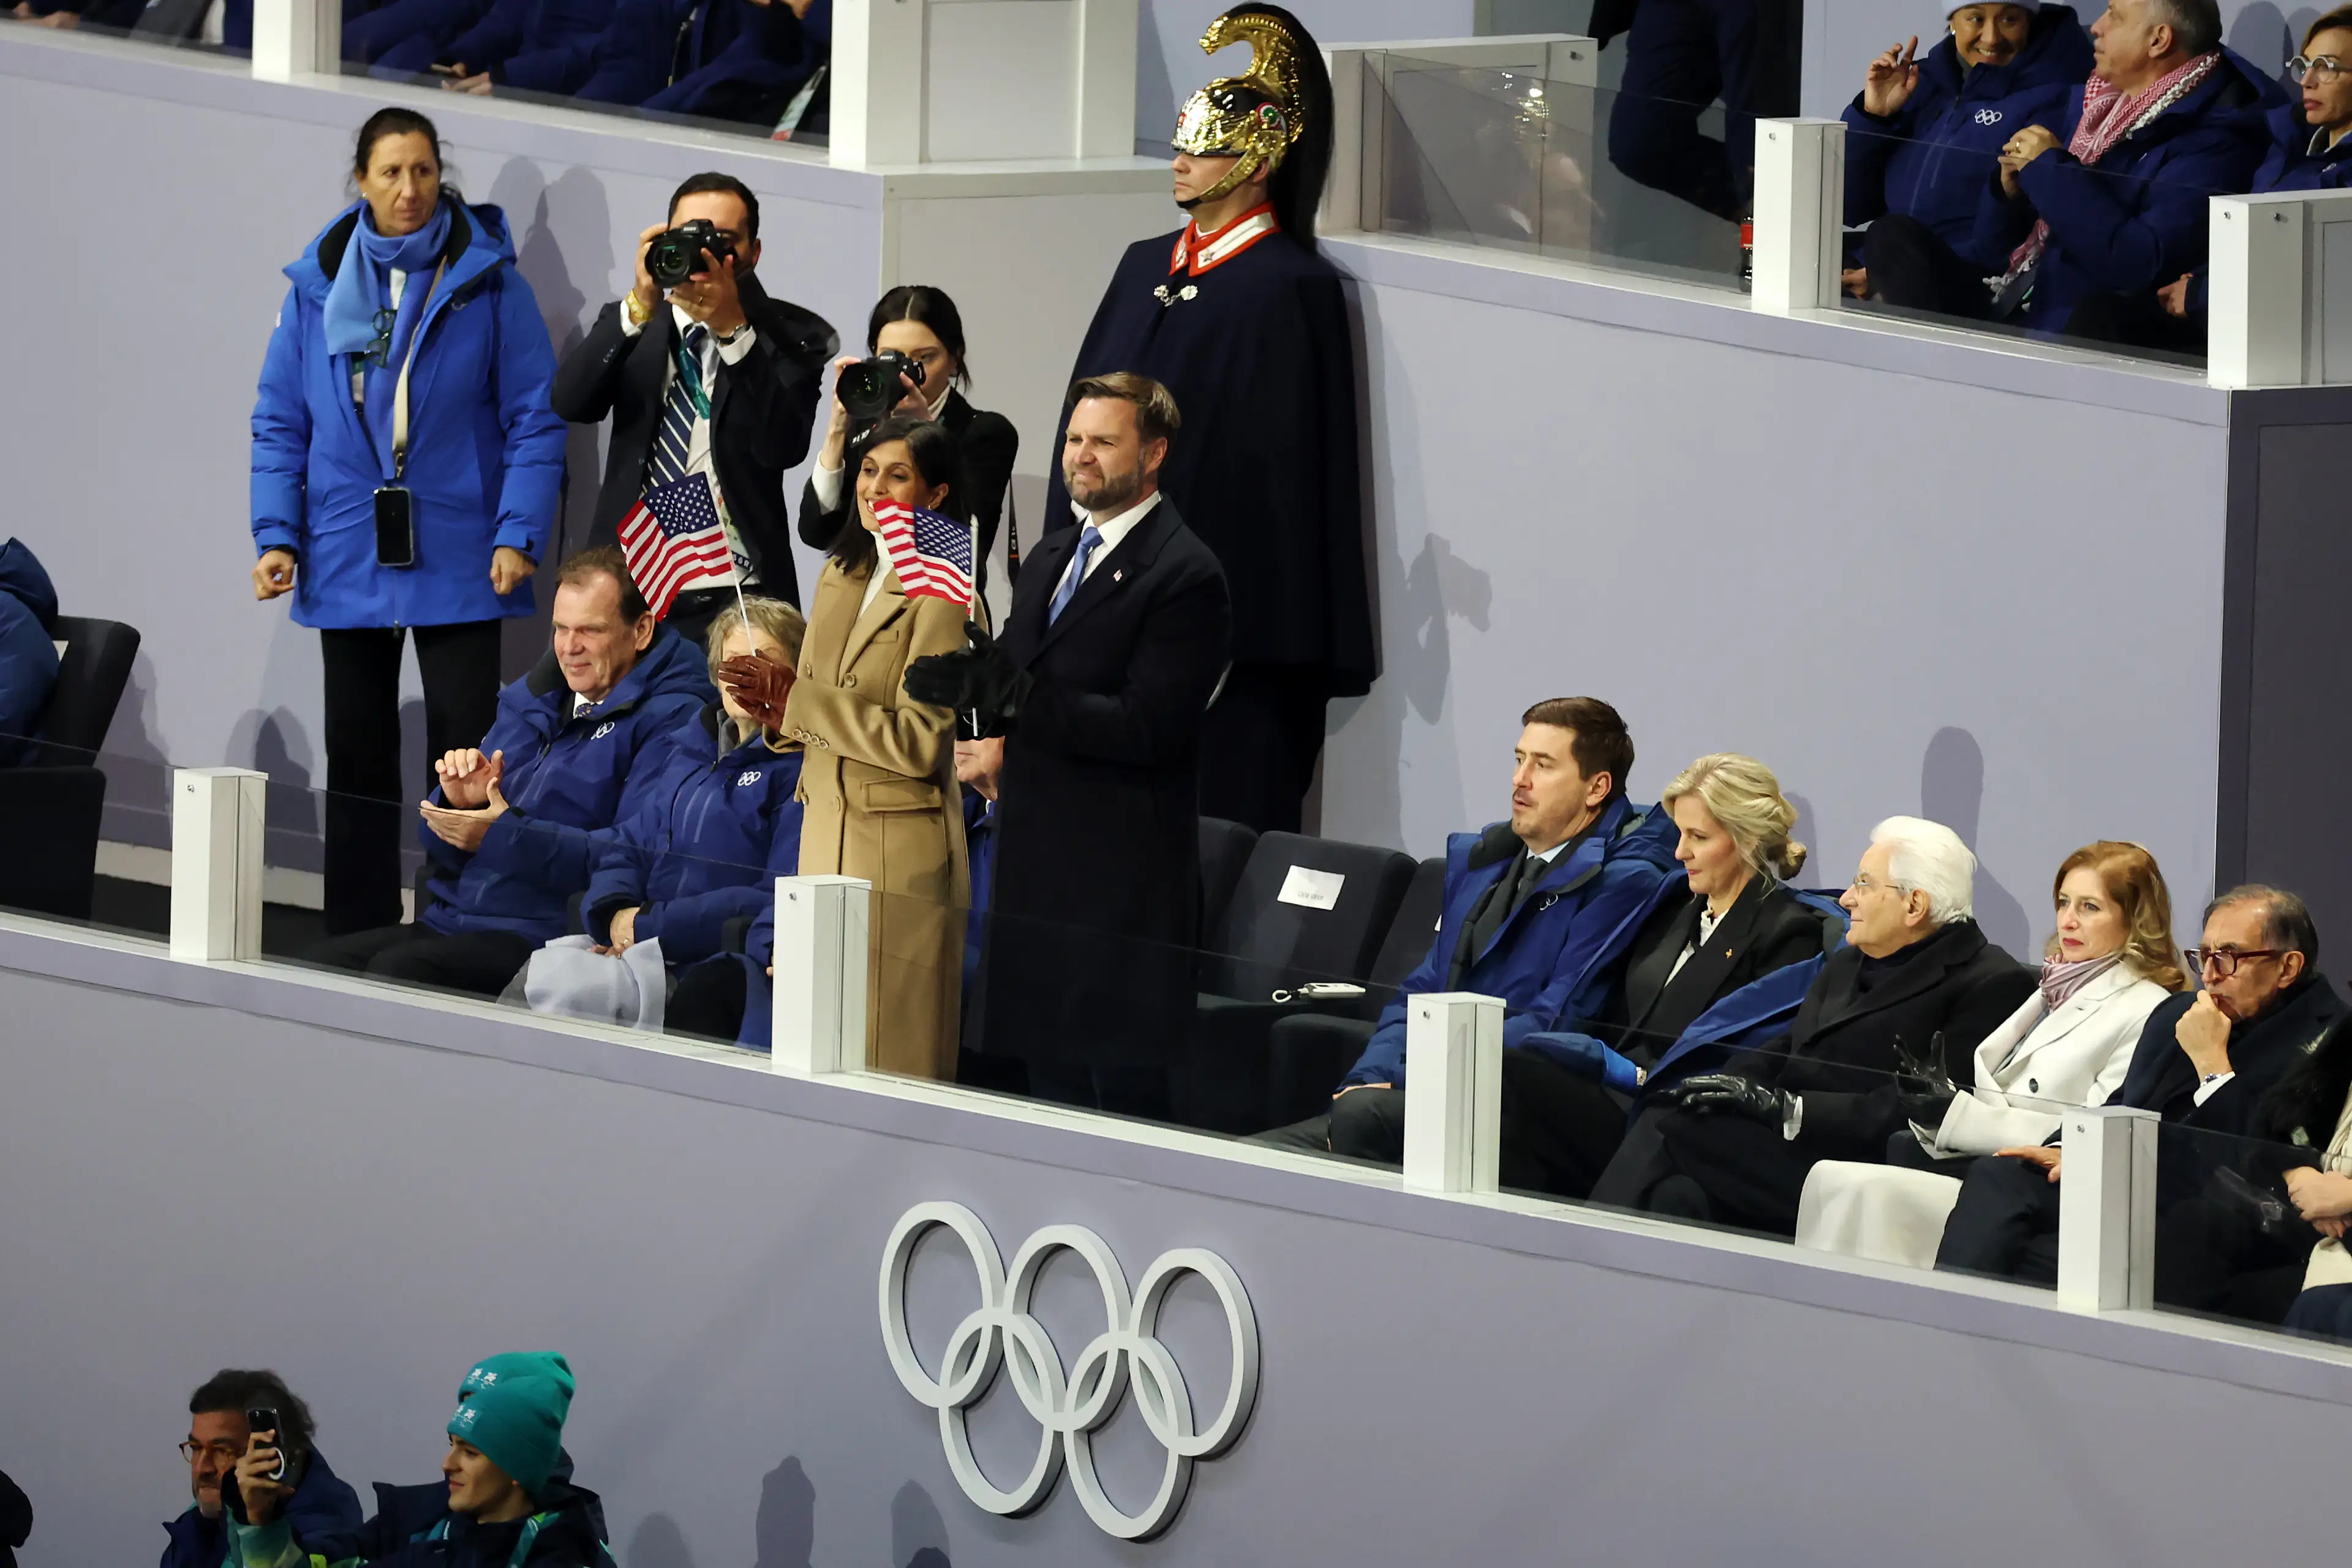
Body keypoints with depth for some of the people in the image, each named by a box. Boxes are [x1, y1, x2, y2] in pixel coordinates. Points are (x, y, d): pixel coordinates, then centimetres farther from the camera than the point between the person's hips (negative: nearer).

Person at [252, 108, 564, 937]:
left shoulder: (488, 281, -3)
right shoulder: (318, 285, 4)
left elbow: (535, 420, -2)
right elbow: (279, 424, 7)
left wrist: (519, 534, -11)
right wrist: (277, 535, -3)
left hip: (457, 562, -3)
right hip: (348, 564, 3)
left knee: (465, 753, -5)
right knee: (358, 758, 10)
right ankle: (357, 938, 17)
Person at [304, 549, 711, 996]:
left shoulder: (669, 719, -3)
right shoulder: (529, 699, 21)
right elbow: (444, 849, 22)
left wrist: (506, 835, -21)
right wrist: (459, 804, -3)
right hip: (447, 921, 8)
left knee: (396, 970, -30)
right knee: (323, 963, -17)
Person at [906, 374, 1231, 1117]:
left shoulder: (1184, 575, -10)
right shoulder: (1053, 556, 17)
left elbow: (1148, 727, -18)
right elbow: (1016, 681, 26)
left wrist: (1010, 697, -23)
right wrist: (1003, 738, 1)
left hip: (1121, 879, -8)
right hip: (1038, 858, 8)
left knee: (1123, 1085, -8)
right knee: (1050, 1080, 9)